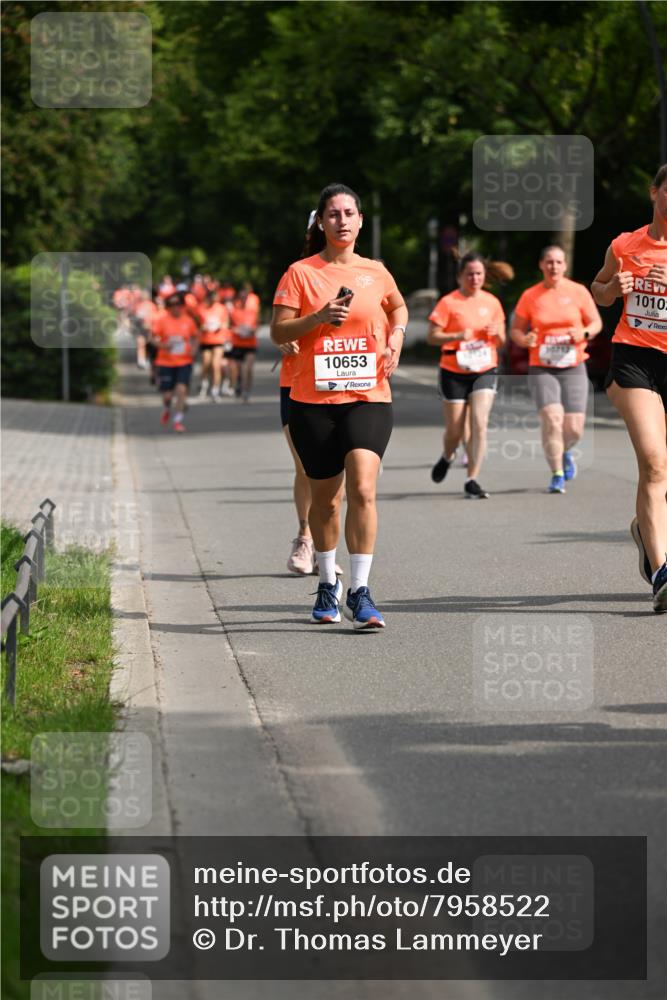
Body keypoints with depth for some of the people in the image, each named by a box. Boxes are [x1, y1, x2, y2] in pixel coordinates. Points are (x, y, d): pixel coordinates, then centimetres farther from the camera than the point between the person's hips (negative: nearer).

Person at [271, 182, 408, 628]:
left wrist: (396, 337, 10)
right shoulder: (301, 273, 1)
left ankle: (360, 592, -13)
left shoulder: (376, 272, 8)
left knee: (362, 489, -17)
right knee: (325, 497, 9)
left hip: (368, 396, 0)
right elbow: (278, 332, -2)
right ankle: (328, 584, 29)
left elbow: (399, 308, 29)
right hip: (313, 399, 0)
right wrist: (319, 317, -16)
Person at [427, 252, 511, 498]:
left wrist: (496, 333, -10)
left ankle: (471, 481, -9)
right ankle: (447, 457, 39)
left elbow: (502, 340, 13)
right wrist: (457, 336, -24)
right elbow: (432, 336, -9)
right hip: (454, 373, -2)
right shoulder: (449, 302, -5)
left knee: (479, 424, -14)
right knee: (455, 430, 3)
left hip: (485, 370, 2)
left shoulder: (491, 302, 6)